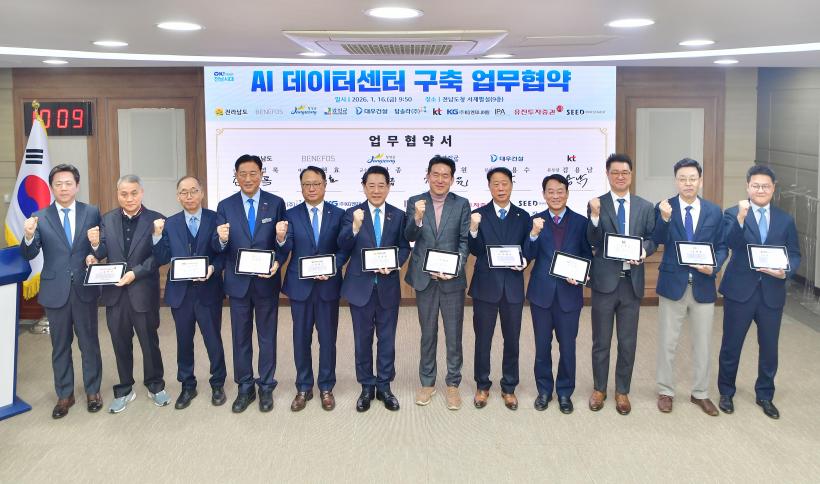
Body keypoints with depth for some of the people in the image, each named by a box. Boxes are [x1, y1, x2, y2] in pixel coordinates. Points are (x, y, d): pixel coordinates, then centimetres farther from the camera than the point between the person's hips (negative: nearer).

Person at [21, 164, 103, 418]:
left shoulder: (92, 213, 0)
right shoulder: (40, 217, 0)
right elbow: (29, 255, -7)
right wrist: (29, 236, -27)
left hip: (84, 289, 0)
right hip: (55, 290, 1)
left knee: (89, 342, 10)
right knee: (60, 346, 12)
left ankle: (92, 391, 26)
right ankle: (64, 395, 26)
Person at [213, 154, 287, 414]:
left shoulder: (276, 203, -3)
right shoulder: (225, 206, 1)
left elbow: (284, 243, -3)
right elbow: (218, 247, -4)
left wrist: (278, 263, -23)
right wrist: (222, 239, -27)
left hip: (267, 281, -1)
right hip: (238, 282, 1)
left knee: (267, 336, 10)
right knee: (240, 337, 11)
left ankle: (266, 387, 24)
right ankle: (245, 388, 25)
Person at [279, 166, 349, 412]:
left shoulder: (338, 214, 2)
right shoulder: (291, 215, 2)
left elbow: (344, 249, 0)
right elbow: (286, 250, -7)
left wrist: (332, 268, -17)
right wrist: (281, 240, -29)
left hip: (328, 285, 0)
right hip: (300, 285, 1)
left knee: (328, 338, 8)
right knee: (301, 338, 8)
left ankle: (326, 388, 22)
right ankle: (303, 388, 22)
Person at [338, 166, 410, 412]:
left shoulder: (398, 215, 3)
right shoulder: (352, 213, -3)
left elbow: (405, 247, 4)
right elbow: (343, 246, -15)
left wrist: (394, 264, -16)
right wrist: (355, 227, -34)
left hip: (388, 285, 1)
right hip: (360, 285, -1)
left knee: (387, 338, 10)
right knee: (363, 339, 9)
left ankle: (384, 387, 23)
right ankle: (366, 387, 23)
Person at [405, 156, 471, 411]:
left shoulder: (462, 204, 0)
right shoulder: (415, 202, 1)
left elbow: (465, 241, -3)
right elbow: (410, 237, -9)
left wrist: (454, 268, -16)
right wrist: (417, 218, -29)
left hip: (452, 279, -1)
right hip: (424, 278, 1)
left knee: (454, 335, 6)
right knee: (428, 334, 13)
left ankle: (453, 384, 20)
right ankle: (427, 383, 25)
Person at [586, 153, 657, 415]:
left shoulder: (646, 207, 6)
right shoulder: (596, 204, -1)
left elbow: (652, 239, 6)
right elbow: (593, 242, -10)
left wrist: (644, 249, -16)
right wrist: (595, 216, -25)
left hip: (632, 281, 2)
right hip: (604, 281, -2)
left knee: (628, 342, 10)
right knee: (601, 341, 9)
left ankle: (622, 391, 25)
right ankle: (599, 389, 25)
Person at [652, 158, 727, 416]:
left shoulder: (714, 211, 2)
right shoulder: (664, 208, -4)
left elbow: (721, 247, 6)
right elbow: (658, 240, -18)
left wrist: (714, 266, -13)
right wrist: (664, 218, -36)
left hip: (703, 286, 2)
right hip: (672, 284, -2)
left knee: (703, 344, 12)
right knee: (667, 343, 8)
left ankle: (700, 393, 28)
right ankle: (665, 392, 24)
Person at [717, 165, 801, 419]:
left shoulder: (785, 219, 7)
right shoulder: (733, 213, -3)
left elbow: (794, 255, 7)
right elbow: (731, 243, -21)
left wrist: (786, 271, -13)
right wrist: (741, 217, -36)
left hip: (772, 292, 3)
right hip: (740, 290, -3)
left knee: (769, 347, 12)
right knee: (731, 345, 8)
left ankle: (765, 395, 31)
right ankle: (726, 393, 26)